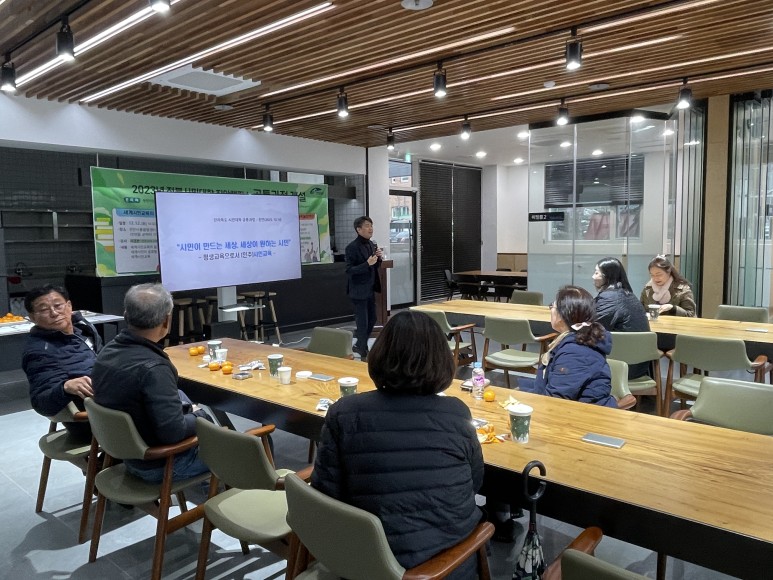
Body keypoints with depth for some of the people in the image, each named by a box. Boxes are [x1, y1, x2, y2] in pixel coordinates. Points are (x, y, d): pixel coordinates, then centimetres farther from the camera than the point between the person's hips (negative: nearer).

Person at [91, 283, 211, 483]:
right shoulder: (153, 368, -33)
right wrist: (200, 415, -11)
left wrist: (188, 410, 6)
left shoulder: (107, 351, -6)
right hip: (159, 463, -8)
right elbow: (174, 433, -32)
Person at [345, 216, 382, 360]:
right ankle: (364, 353, 14)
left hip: (370, 289, 8)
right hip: (359, 291, -8)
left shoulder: (372, 244, 8)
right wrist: (367, 264, -29)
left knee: (372, 320, 16)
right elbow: (349, 270, -20)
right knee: (362, 322, 0)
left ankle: (359, 345, 34)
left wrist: (378, 258, -6)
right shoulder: (352, 247, -16)